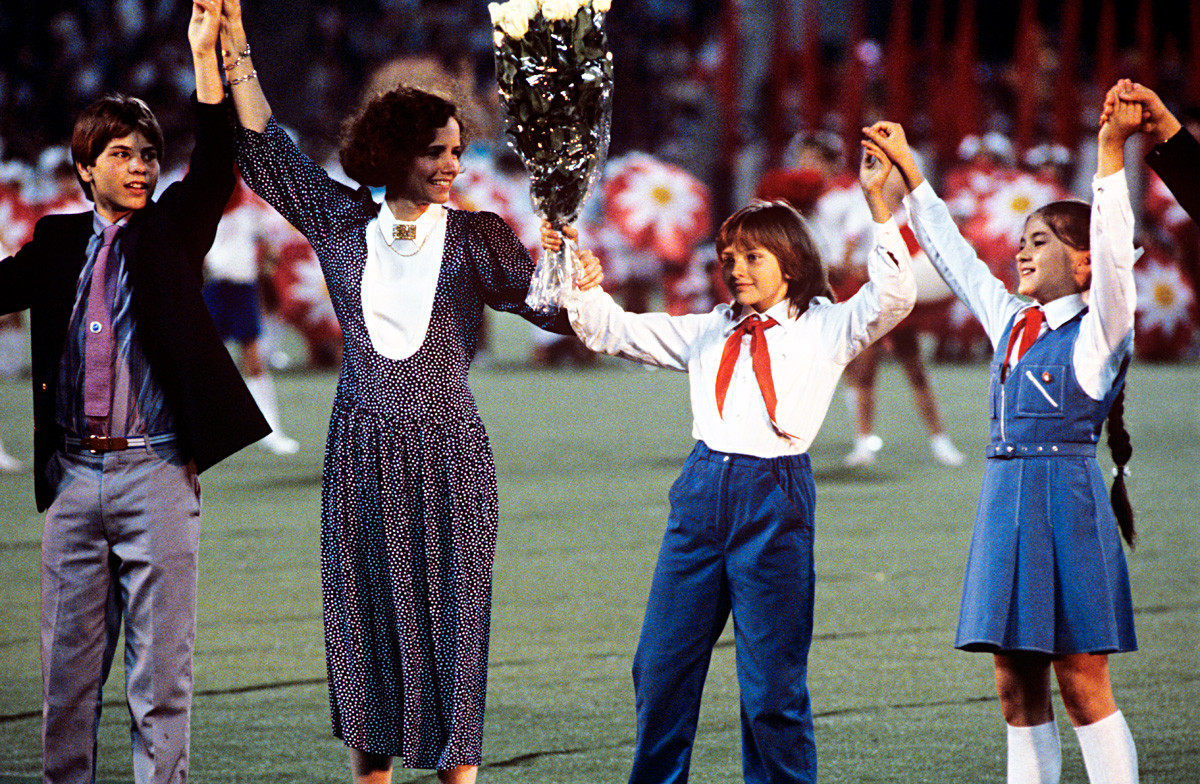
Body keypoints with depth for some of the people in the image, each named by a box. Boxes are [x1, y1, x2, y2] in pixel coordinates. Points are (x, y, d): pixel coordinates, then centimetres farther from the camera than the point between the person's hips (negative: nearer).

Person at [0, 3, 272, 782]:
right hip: (74, 474, 3)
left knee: (161, 670, -2)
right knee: (68, 664, 8)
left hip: (155, 474, -2)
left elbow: (215, 169, -9)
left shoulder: (172, 230, 6)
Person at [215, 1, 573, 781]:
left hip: (448, 455, -2)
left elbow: (549, 303, -6)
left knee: (450, 615, -2)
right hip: (363, 453, 2)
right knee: (365, 612, 4)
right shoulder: (345, 225, 5)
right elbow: (267, 153, 7)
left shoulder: (477, 238, 1)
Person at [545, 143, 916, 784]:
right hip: (702, 487, 4)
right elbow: (610, 331, 19)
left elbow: (893, 298, -10)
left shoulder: (824, 328, 6)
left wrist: (875, 202, -17)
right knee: (661, 665, 7)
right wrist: (578, 276, 2)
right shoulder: (709, 332, 17)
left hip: (775, 496, -4)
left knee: (771, 682, 0)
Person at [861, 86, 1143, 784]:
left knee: (1083, 683, -6)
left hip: (1069, 503, -7)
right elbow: (952, 253, 24)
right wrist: (907, 168, 27)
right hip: (1006, 499, 7)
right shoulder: (1012, 321, 15)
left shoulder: (1098, 328, -3)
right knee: (1018, 688, 6)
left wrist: (1112, 150, -29)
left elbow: (1114, 249, -18)